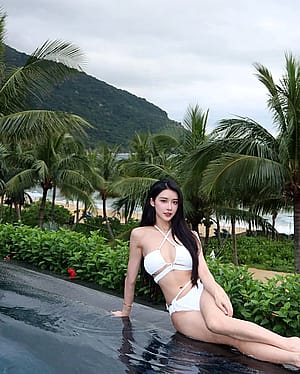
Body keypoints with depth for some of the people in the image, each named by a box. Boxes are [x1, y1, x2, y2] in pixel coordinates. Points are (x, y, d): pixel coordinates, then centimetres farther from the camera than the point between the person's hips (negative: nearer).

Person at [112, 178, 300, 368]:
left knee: (217, 322, -37)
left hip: (202, 293, 1)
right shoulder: (140, 235, 4)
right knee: (237, 340, -26)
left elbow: (203, 270, -4)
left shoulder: (189, 235, 9)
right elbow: (131, 279, 13)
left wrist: (217, 291, -24)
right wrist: (126, 311, 21)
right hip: (181, 310, -1)